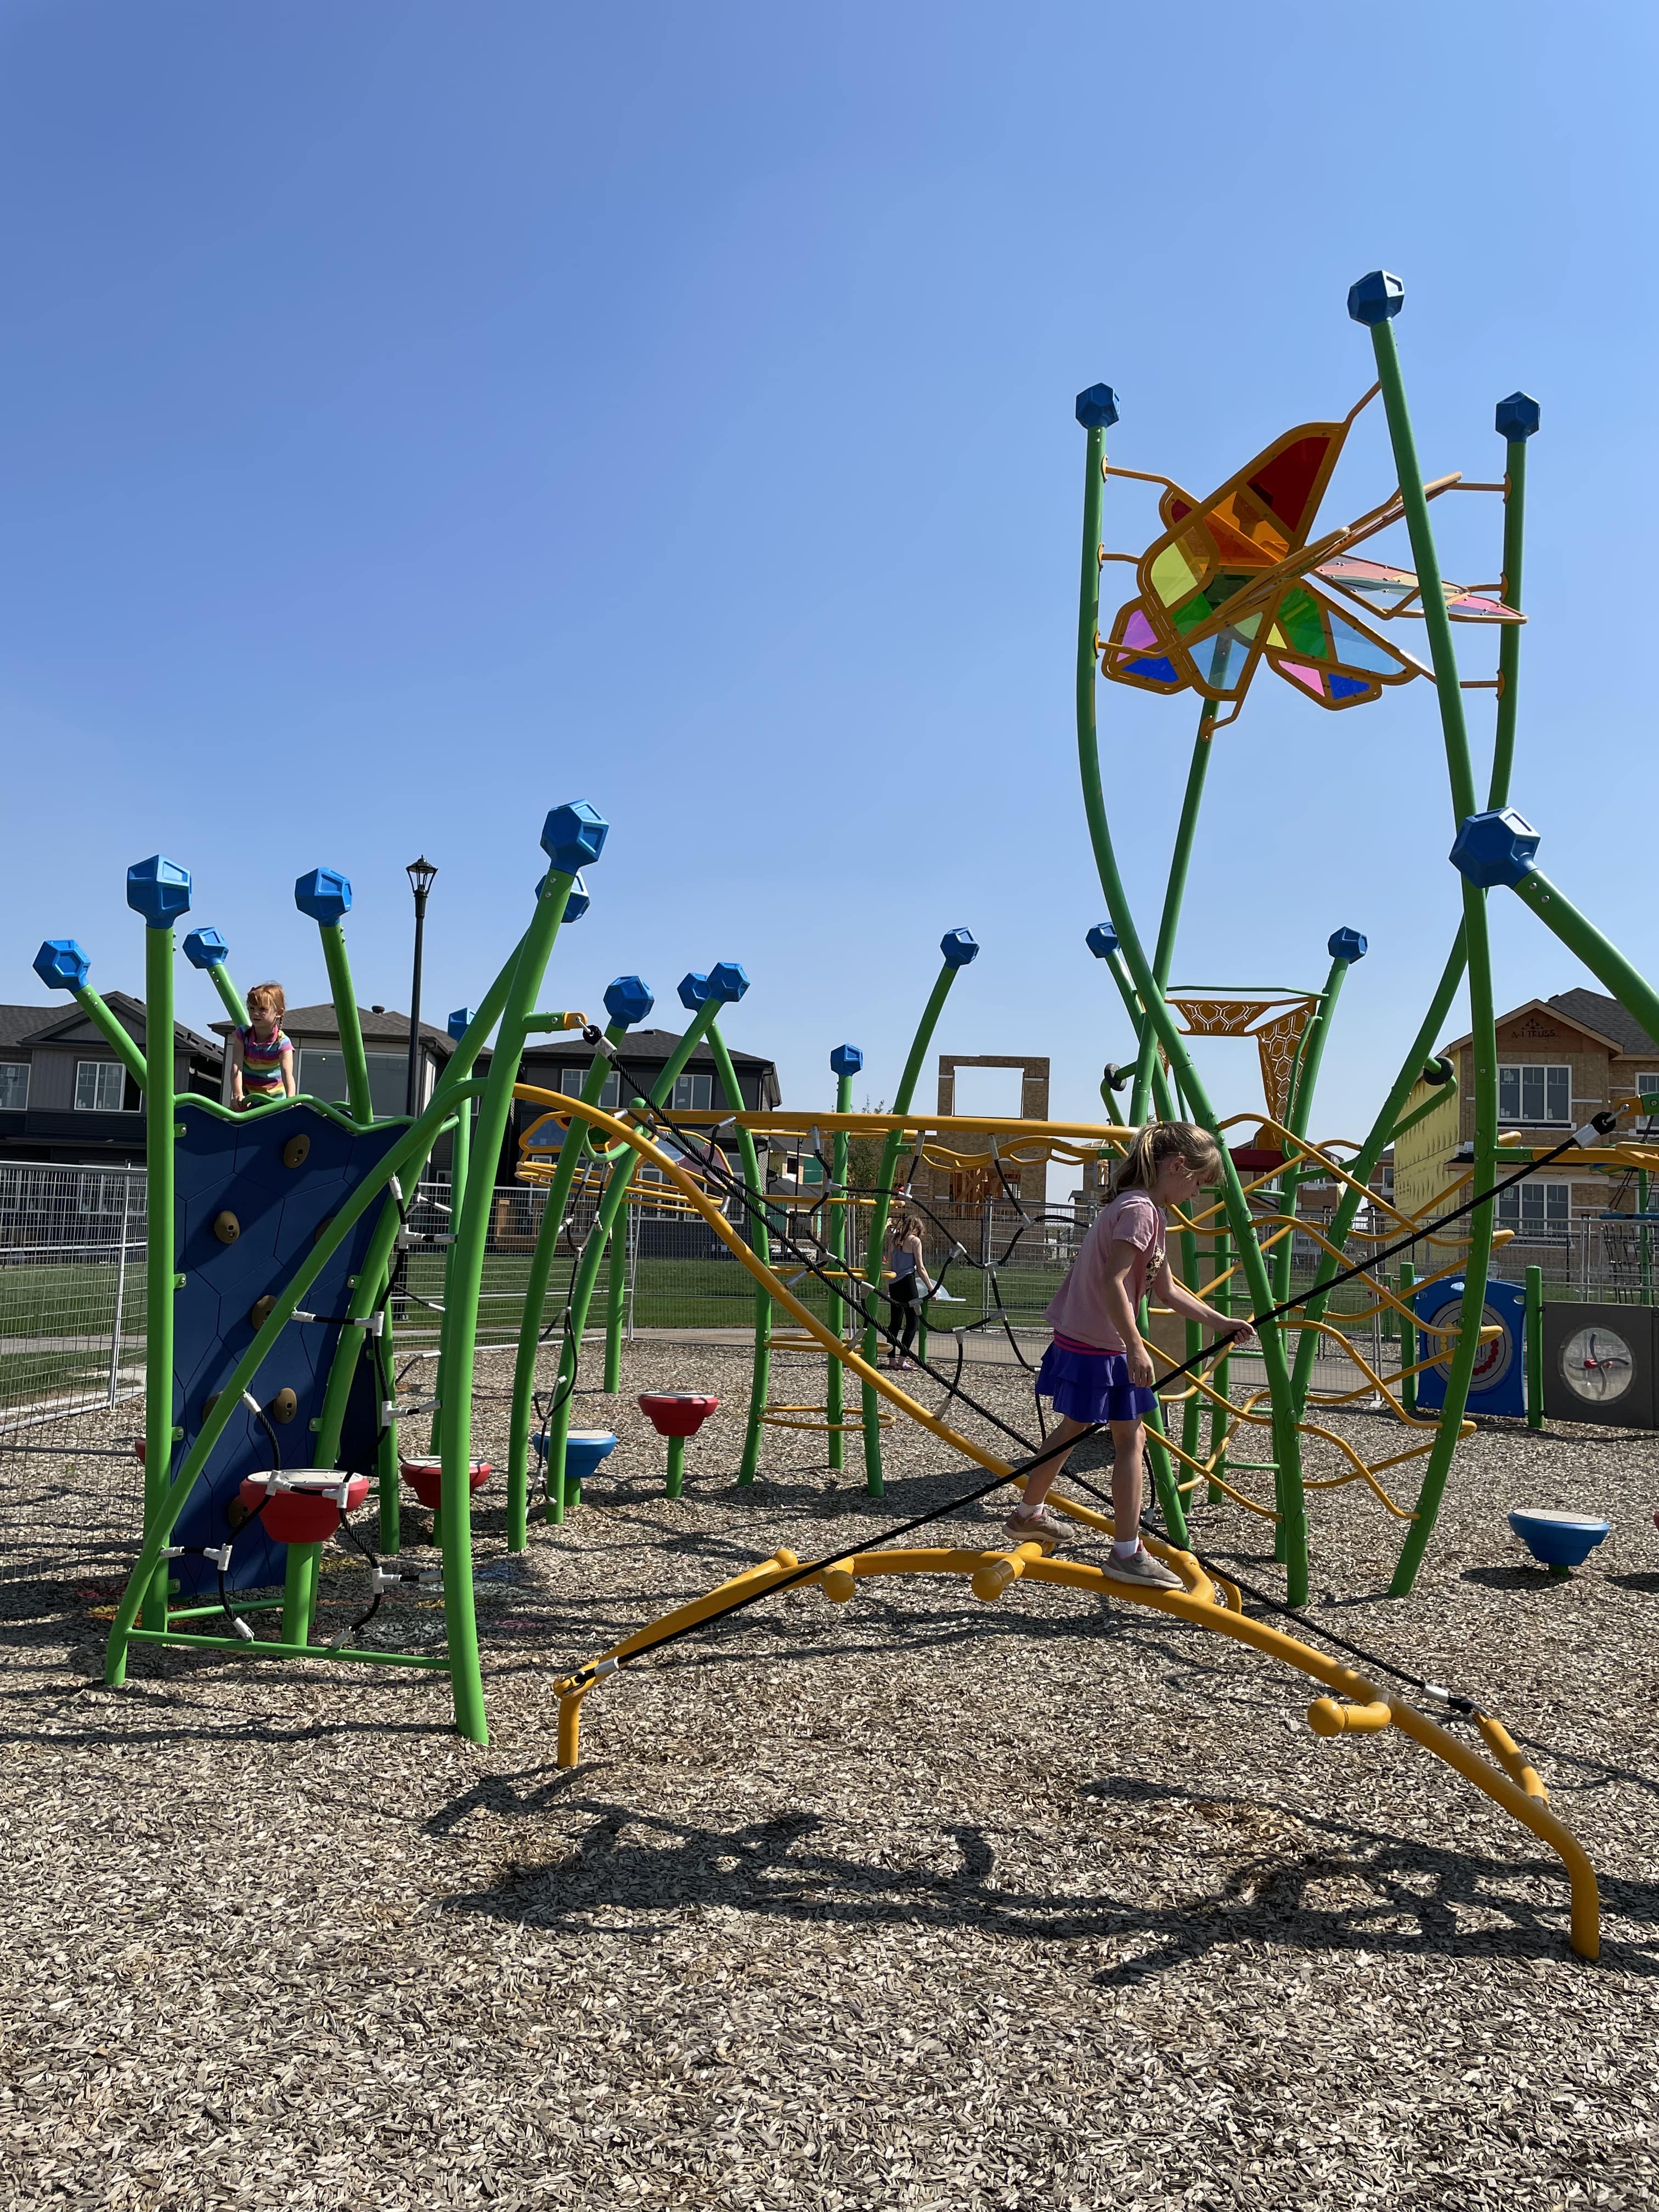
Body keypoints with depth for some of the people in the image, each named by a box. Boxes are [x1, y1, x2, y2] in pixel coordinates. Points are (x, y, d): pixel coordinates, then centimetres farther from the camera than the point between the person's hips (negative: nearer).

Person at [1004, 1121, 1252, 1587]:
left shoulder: (1148, 1210, 15)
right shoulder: (1139, 1209, -17)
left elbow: (1167, 1291, 19)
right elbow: (1112, 1282, -27)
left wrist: (1222, 1324, 18)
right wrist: (1135, 1348, -27)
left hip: (1080, 1340, 10)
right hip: (1099, 1347, -10)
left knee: (1074, 1427, 23)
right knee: (1130, 1440, -1)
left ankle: (1028, 1514, 37)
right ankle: (1127, 1554, 6)